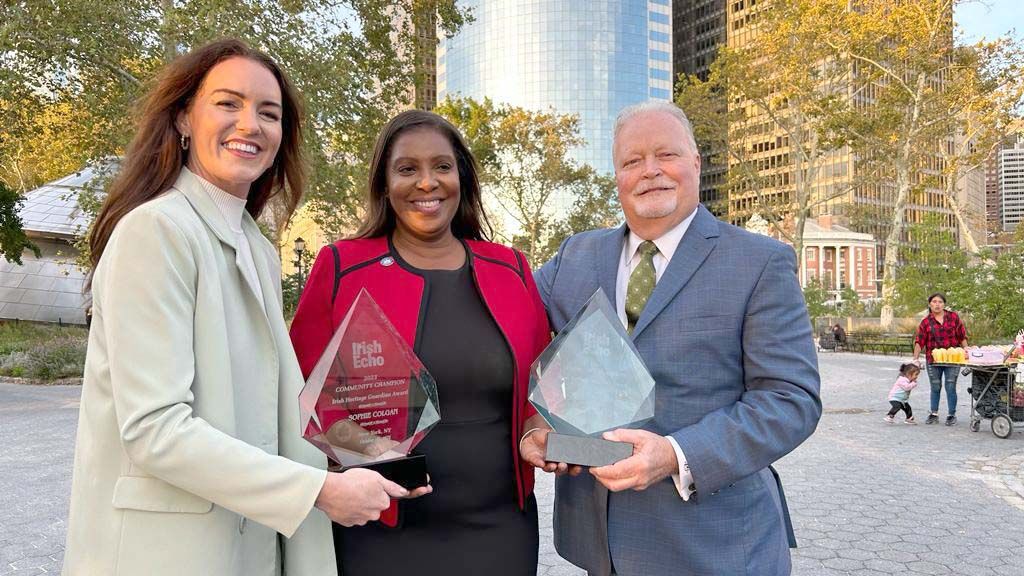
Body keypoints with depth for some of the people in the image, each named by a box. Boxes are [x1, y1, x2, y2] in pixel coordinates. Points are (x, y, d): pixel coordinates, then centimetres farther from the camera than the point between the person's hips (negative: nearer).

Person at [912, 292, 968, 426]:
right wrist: (916, 358, -11)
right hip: (933, 360, 1)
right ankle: (933, 414, 19)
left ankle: (951, 415, 12)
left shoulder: (953, 317, 2)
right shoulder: (926, 321, 0)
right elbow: (919, 341, -3)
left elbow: (962, 336, 7)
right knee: (935, 388, 9)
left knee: (951, 387, 1)